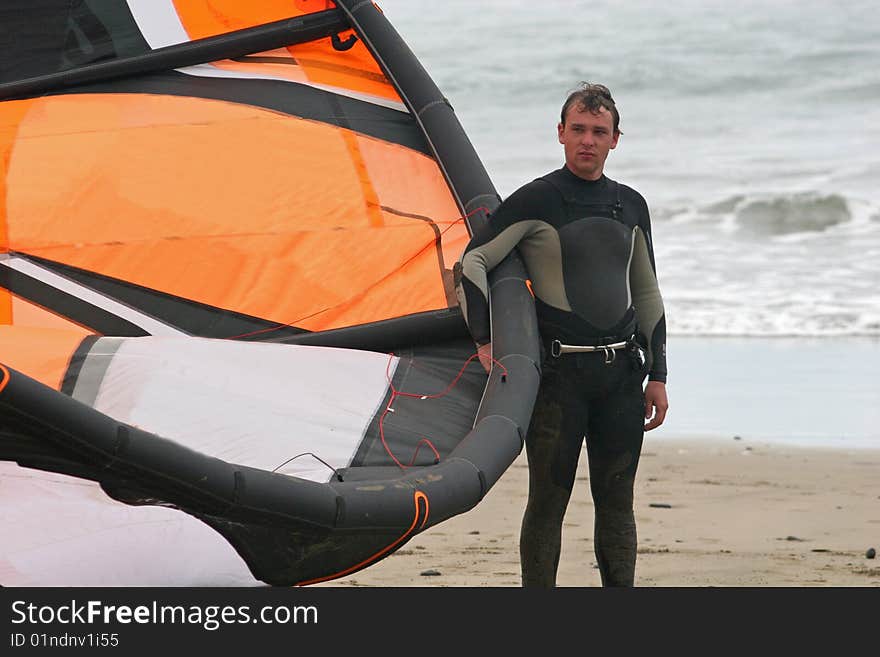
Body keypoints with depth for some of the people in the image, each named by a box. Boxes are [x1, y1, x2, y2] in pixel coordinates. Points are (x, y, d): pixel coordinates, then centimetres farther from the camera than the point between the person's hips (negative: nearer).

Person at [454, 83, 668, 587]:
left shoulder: (630, 205, 13)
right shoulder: (535, 201, -3)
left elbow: (646, 293, 18)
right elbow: (472, 264, -5)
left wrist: (657, 375, 13)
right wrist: (485, 342, -13)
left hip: (620, 372, 4)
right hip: (559, 372, -4)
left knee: (617, 503, 7)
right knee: (549, 502, -1)